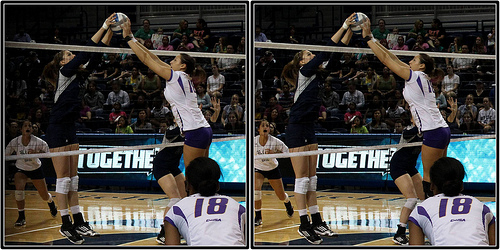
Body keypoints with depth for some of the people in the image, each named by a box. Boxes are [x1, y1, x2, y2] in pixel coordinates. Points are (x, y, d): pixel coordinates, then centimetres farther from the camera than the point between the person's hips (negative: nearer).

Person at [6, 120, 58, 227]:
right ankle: (21, 217, -12)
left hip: (36, 169, 0)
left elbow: (48, 151, -14)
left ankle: (51, 202, 49)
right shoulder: (15, 142, -19)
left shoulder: (37, 142, -24)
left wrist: (36, 153, -30)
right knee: (19, 189, -28)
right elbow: (5, 154, -7)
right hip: (21, 169, 0)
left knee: (45, 197, 8)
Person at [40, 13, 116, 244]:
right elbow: (86, 51, -17)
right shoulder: (64, 72, -9)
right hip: (57, 130, -9)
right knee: (63, 177, -6)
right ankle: (65, 225, -2)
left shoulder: (78, 75, 12)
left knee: (72, 176, 9)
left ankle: (78, 222, 13)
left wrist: (110, 31, 2)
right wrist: (104, 27, -15)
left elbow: (95, 56, 10)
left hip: (70, 129, 9)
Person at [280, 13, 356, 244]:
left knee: (311, 177, 10)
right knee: (302, 178, -5)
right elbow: (326, 51, -16)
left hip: (310, 128, 9)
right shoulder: (304, 72, -8)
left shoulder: (316, 74, 13)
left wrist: (350, 31, 2)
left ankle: (316, 222, 14)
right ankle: (304, 225, -2)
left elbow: (335, 55, 11)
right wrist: (344, 26, -14)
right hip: (296, 130, -9)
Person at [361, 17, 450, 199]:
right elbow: (393, 59, 19)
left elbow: (386, 59, -7)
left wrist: (368, 38, 0)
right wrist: (373, 39, 20)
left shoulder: (415, 76, -8)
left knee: (429, 177, -6)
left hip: (433, 133, -9)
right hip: (441, 130, 9)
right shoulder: (421, 78, 15)